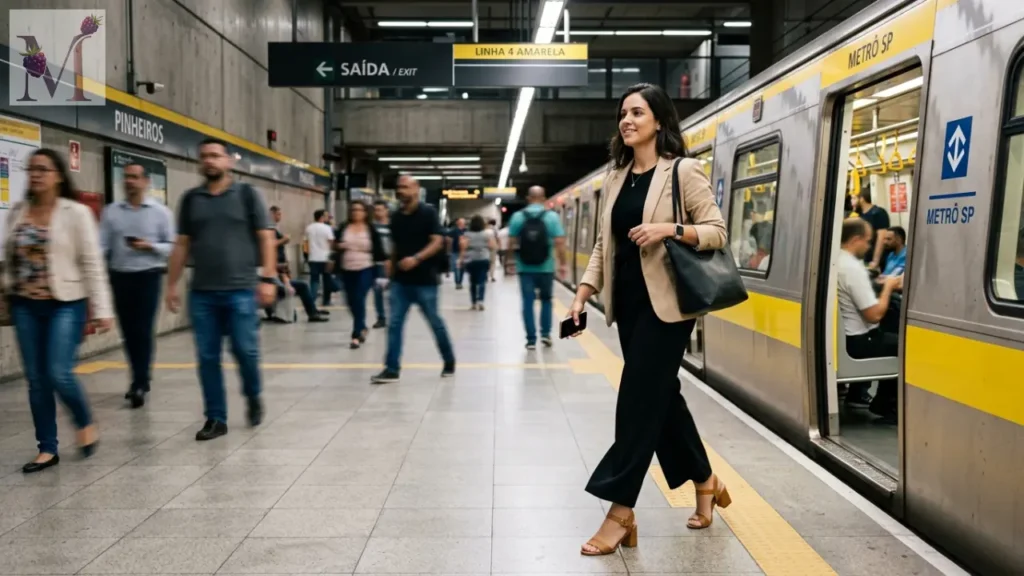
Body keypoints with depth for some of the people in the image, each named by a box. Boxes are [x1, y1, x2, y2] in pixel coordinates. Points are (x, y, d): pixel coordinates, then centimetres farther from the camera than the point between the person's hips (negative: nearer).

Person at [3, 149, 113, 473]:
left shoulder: (76, 213, -6)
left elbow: (92, 263, -8)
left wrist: (102, 309, -11)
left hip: (65, 305, -5)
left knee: (59, 374, -12)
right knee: (36, 380, 6)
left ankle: (85, 423, 17)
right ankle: (47, 449, 17)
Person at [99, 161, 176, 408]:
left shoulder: (161, 212, 0)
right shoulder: (111, 212, 6)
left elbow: (172, 246, 0)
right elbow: (101, 246, 2)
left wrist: (149, 246, -17)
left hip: (148, 277, -3)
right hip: (120, 278, 3)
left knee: (143, 332, -6)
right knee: (128, 333, 10)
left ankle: (139, 384, -1)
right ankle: (140, 380, 25)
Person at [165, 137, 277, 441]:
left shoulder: (247, 194, 2)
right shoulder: (191, 199, 11)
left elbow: (266, 238, -1)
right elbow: (182, 245, 13)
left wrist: (267, 279, -10)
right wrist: (172, 284, 9)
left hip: (241, 290, -3)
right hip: (201, 293, 3)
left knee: (245, 350, -1)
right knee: (207, 357, 5)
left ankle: (253, 398, 27)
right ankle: (216, 418, 15)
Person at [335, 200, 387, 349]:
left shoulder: (371, 229, -1)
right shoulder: (343, 228, 6)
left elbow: (378, 248, 0)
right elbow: (336, 245, 12)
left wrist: (384, 262, -8)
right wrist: (339, 246, -10)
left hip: (365, 270, -4)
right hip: (347, 270, 4)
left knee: (359, 300, -12)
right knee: (351, 301, 11)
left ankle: (356, 335, -8)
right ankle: (362, 327, 36)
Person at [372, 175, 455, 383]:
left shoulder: (428, 212, -7)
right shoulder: (396, 217, 10)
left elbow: (437, 242, -14)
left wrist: (416, 259, -26)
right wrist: (391, 271, 17)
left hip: (424, 280, -5)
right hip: (400, 281, 5)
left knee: (435, 323, 6)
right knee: (394, 324, 0)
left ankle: (449, 362, 25)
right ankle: (391, 369, 4)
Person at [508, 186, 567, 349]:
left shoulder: (517, 216, -1)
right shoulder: (552, 216, -4)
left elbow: (511, 242, -1)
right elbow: (559, 243, -9)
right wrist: (562, 264, -2)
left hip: (525, 268, 0)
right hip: (546, 268, 0)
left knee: (528, 302, 6)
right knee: (546, 300, 18)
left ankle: (531, 339, 5)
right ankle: (545, 334, 13)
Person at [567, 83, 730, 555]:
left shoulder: (683, 170, -6)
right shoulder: (615, 178, 13)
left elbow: (717, 231, -8)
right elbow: (604, 244, 13)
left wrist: (670, 229, -24)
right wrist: (582, 295, 5)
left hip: (666, 302, -7)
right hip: (628, 301, 7)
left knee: (638, 400, -6)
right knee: (661, 395, 14)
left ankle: (620, 513, 3)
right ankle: (706, 484, 33)